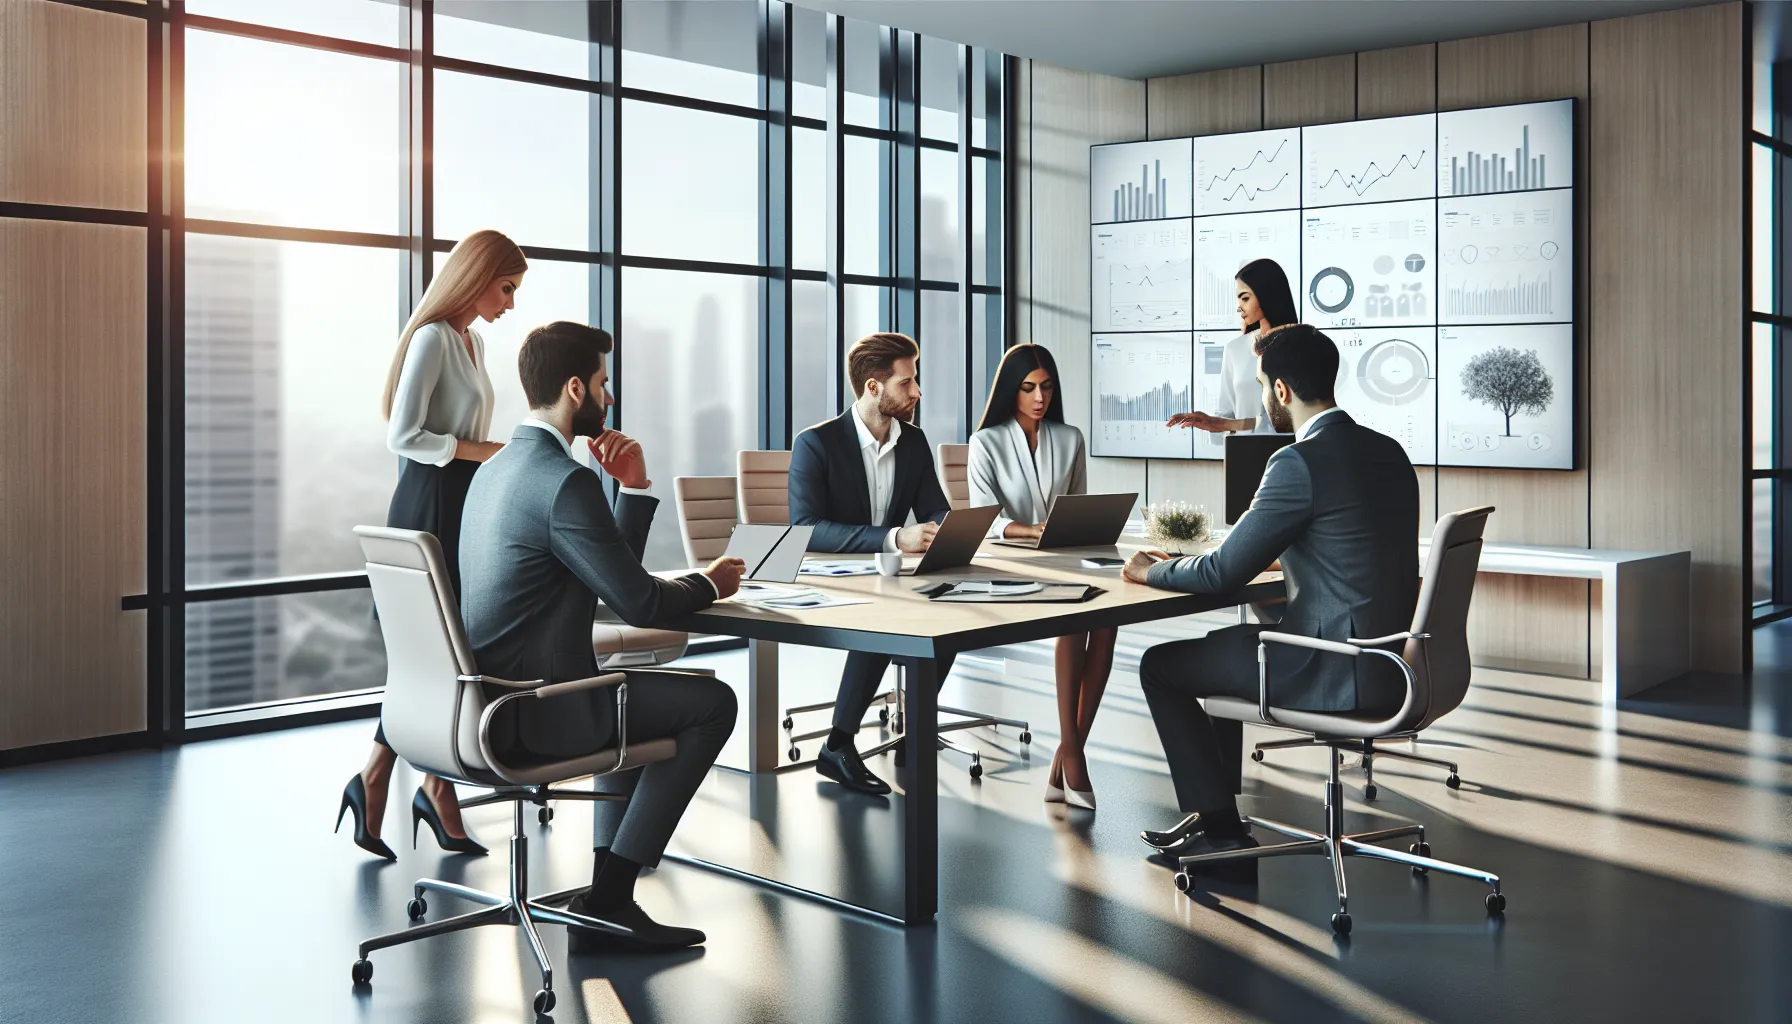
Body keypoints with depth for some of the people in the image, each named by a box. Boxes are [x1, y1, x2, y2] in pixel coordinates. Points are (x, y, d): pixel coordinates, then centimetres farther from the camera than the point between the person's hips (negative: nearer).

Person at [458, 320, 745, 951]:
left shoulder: (497, 467, 14)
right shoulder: (565, 481, -19)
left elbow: (611, 573, 18)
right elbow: (638, 603, -16)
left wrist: (635, 488, 7)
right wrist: (708, 585, 3)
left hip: (484, 693, 10)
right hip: (529, 710, -10)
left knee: (639, 689, 30)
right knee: (712, 702, -1)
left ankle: (609, 900, 23)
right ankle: (607, 897, 3)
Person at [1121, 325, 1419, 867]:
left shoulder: (1300, 462, -19)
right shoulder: (1388, 451, 9)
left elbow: (1223, 572, -15)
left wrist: (1151, 571, 5)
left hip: (1339, 676, -9)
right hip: (1385, 659, 9)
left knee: (1160, 665, 5)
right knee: (1223, 641, 29)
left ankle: (1222, 826, 13)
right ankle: (1214, 808, 34)